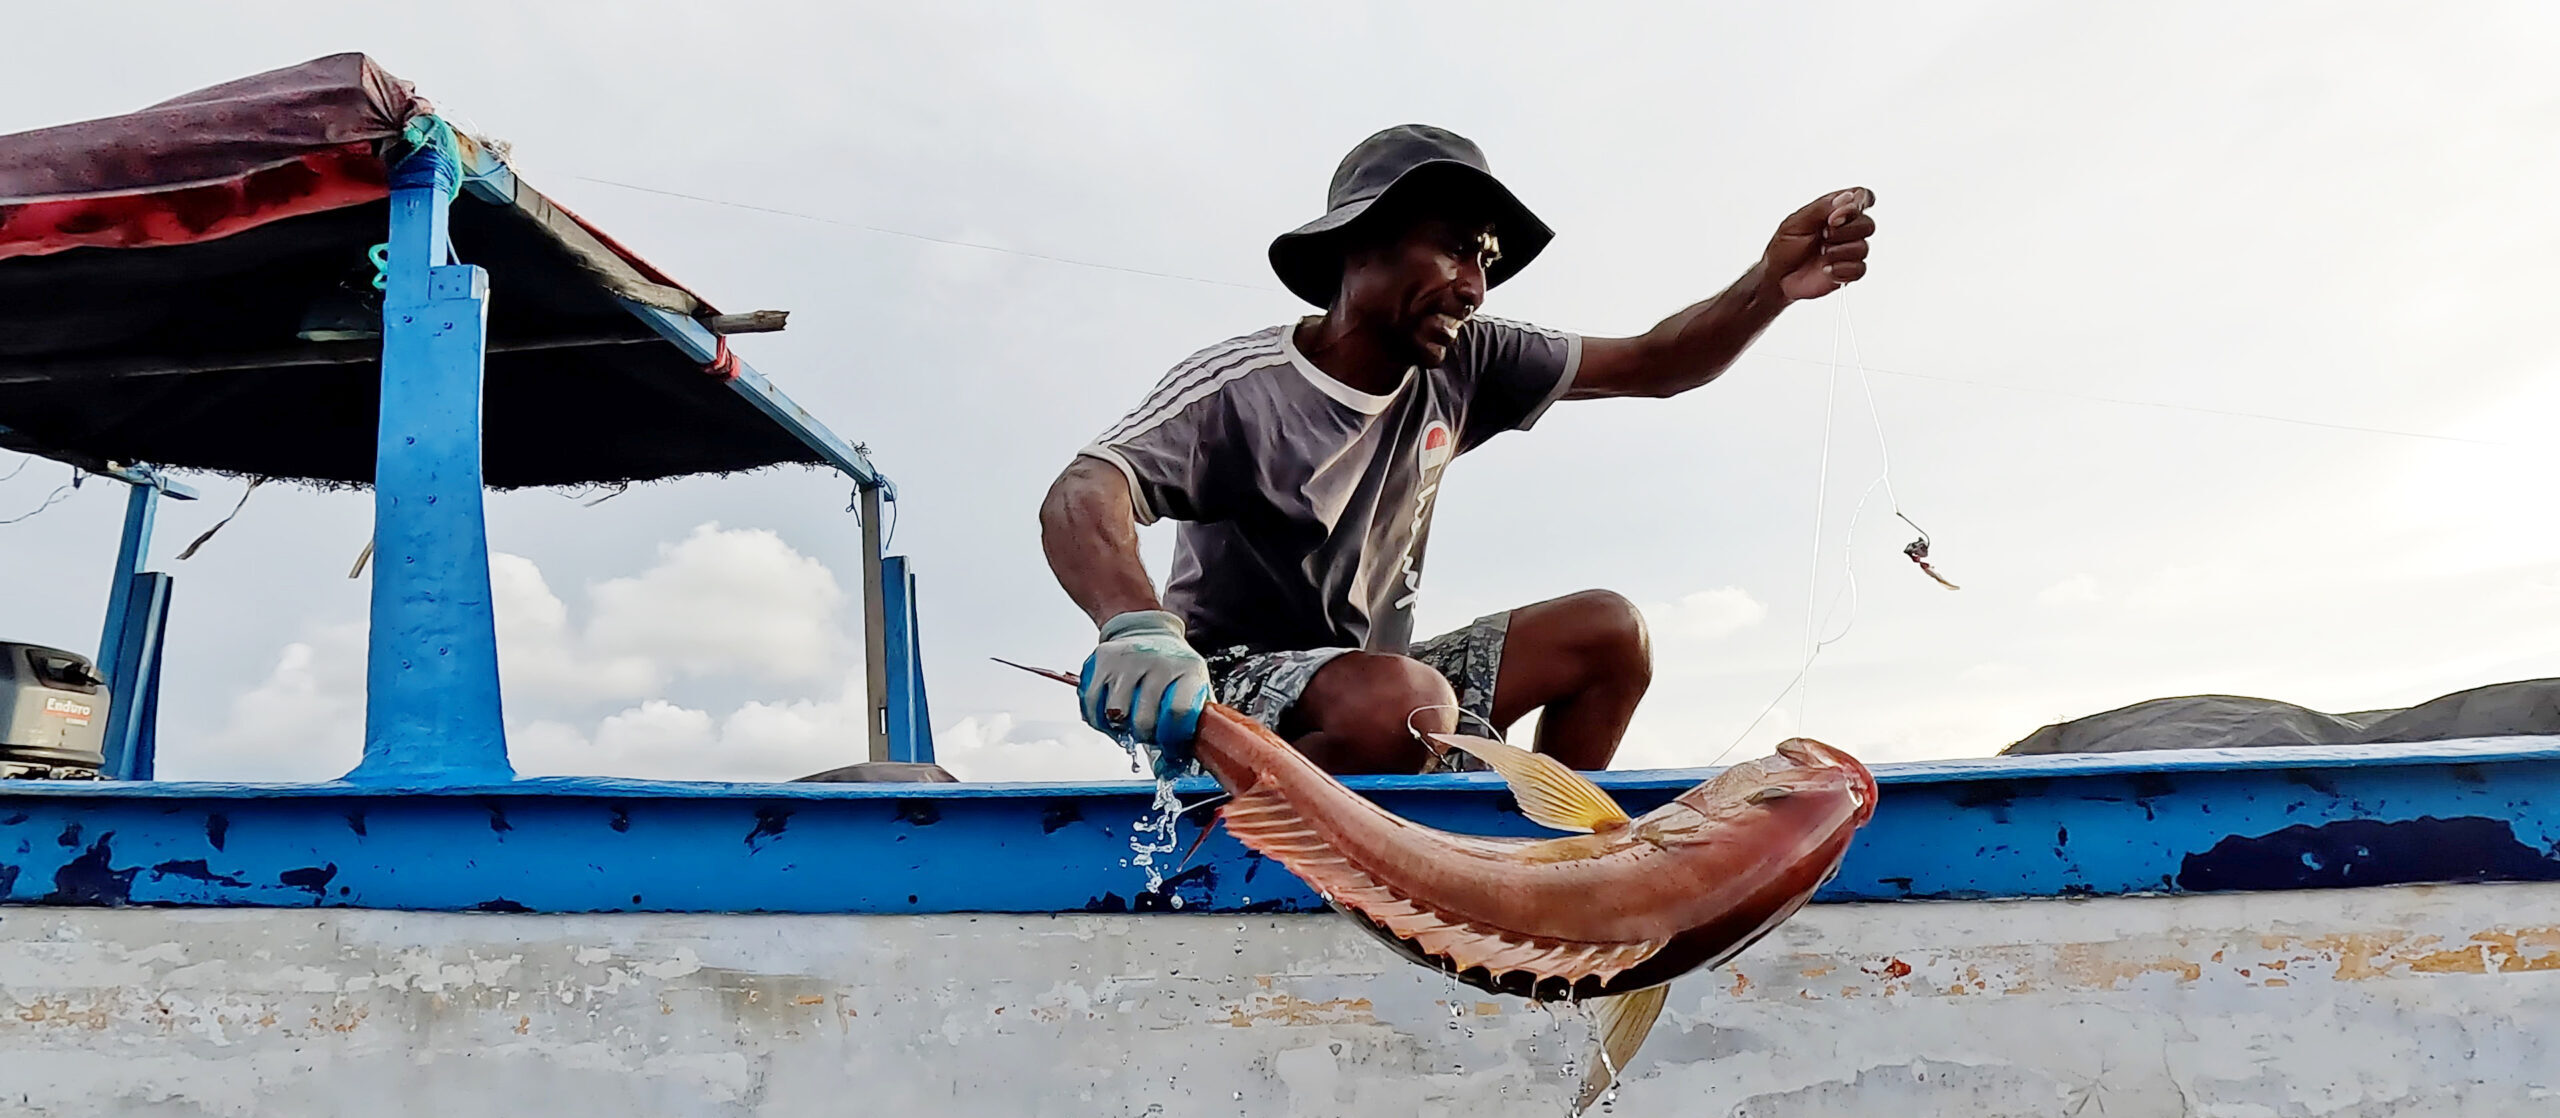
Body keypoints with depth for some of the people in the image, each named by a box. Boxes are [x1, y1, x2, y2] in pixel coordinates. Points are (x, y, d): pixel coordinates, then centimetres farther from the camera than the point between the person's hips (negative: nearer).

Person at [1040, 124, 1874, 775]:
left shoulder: (1460, 367, 0)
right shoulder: (1242, 387, -18)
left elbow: (1649, 366, 1)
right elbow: (1080, 500, -32)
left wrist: (1771, 285, -18)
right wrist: (1137, 625, -54)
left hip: (1372, 682, 7)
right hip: (1225, 691, -7)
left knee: (1607, 632, -2)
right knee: (1402, 701, -37)